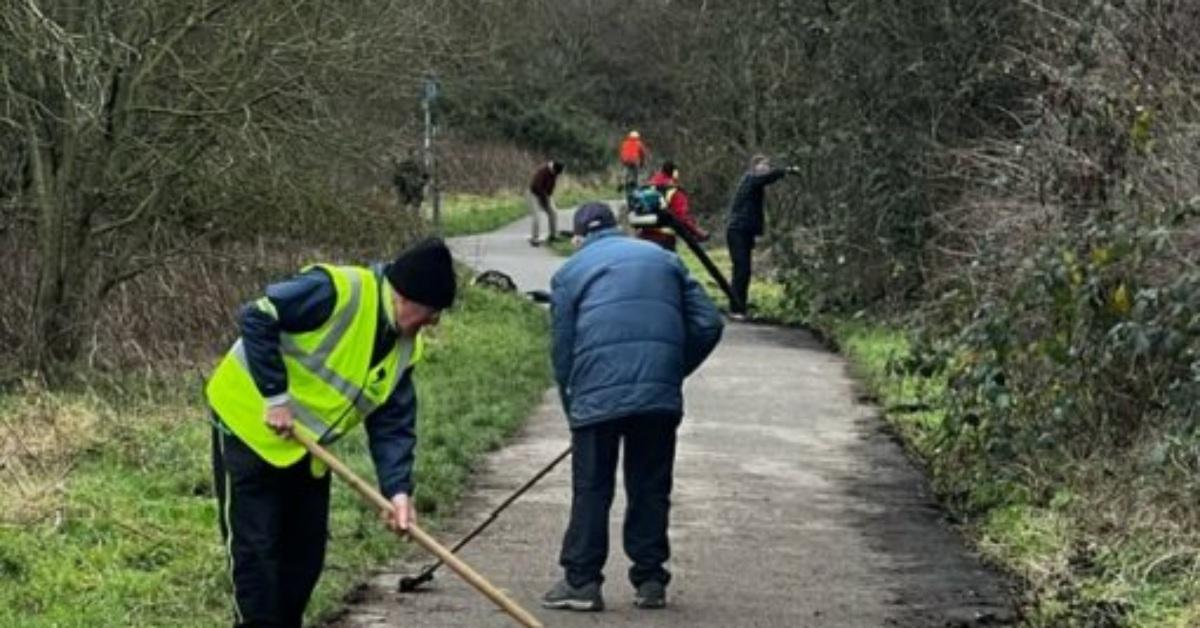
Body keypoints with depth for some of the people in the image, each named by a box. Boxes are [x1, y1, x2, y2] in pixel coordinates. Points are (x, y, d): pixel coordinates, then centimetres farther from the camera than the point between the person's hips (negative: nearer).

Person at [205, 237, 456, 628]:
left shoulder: (405, 347, -1)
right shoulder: (339, 291, -25)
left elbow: (393, 425, -2)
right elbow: (257, 319, -28)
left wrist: (398, 490, -16)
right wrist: (275, 395, -26)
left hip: (308, 448, 8)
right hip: (249, 426, -8)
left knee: (306, 552, 11)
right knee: (256, 550, -5)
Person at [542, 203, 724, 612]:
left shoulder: (570, 272, 14)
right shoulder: (663, 260, 21)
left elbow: (562, 349, 10)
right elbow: (708, 325, 14)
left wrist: (571, 410, 19)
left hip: (597, 395, -2)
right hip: (661, 395, 2)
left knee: (591, 489, 5)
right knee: (651, 487, 10)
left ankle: (582, 581, 3)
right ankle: (650, 580, 12)